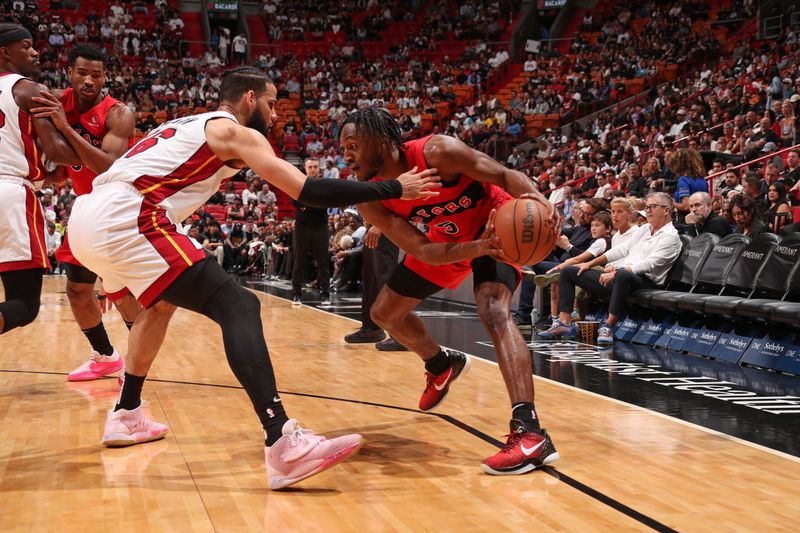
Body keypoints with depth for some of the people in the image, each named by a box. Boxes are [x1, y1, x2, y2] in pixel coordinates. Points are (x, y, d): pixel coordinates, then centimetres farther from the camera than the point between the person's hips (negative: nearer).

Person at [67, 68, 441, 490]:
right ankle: (284, 445, -26)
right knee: (239, 308, -13)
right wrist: (393, 190, 1)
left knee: (162, 302, 33)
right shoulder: (233, 131, 5)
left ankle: (126, 416, 38)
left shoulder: (190, 126, 30)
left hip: (86, 217, 10)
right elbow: (307, 191, -5)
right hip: (124, 218, -10)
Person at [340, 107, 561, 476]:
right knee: (385, 313, 14)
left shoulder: (435, 152, -33)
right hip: (447, 240, 7)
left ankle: (530, 433, -40)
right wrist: (478, 248, -43)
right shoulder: (370, 202, -19)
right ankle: (443, 365, 44)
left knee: (493, 310, -32)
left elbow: (505, 175, -27)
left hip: (497, 224, -7)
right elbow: (424, 253, -25)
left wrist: (537, 198, -50)